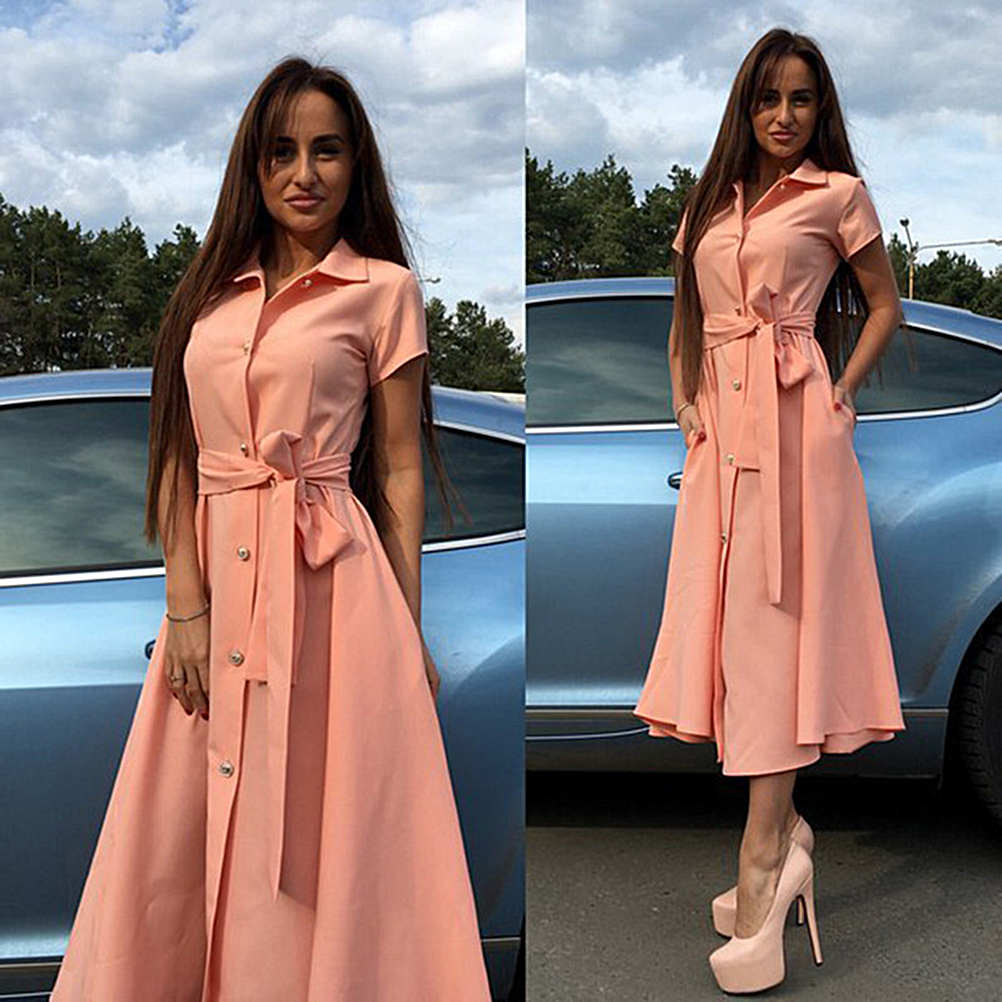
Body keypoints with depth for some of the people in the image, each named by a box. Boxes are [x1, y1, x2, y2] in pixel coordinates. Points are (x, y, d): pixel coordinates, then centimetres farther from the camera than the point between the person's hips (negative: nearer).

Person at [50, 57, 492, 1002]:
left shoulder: (383, 288, 2)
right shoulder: (213, 288, 12)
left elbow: (399, 466, 0)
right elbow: (178, 455, 8)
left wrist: (408, 629, -4)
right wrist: (185, 603, -4)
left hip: (330, 576, -4)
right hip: (215, 571, 4)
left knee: (320, 817, 2)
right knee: (186, 830, 9)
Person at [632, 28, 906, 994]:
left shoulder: (838, 193, 5)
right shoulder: (712, 201, 19)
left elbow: (885, 306, 10)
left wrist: (842, 392, -2)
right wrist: (686, 399, 11)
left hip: (794, 417, -5)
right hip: (720, 422, 5)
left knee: (775, 615, -11)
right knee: (729, 612, 1)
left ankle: (762, 856, -11)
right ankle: (783, 835, 11)